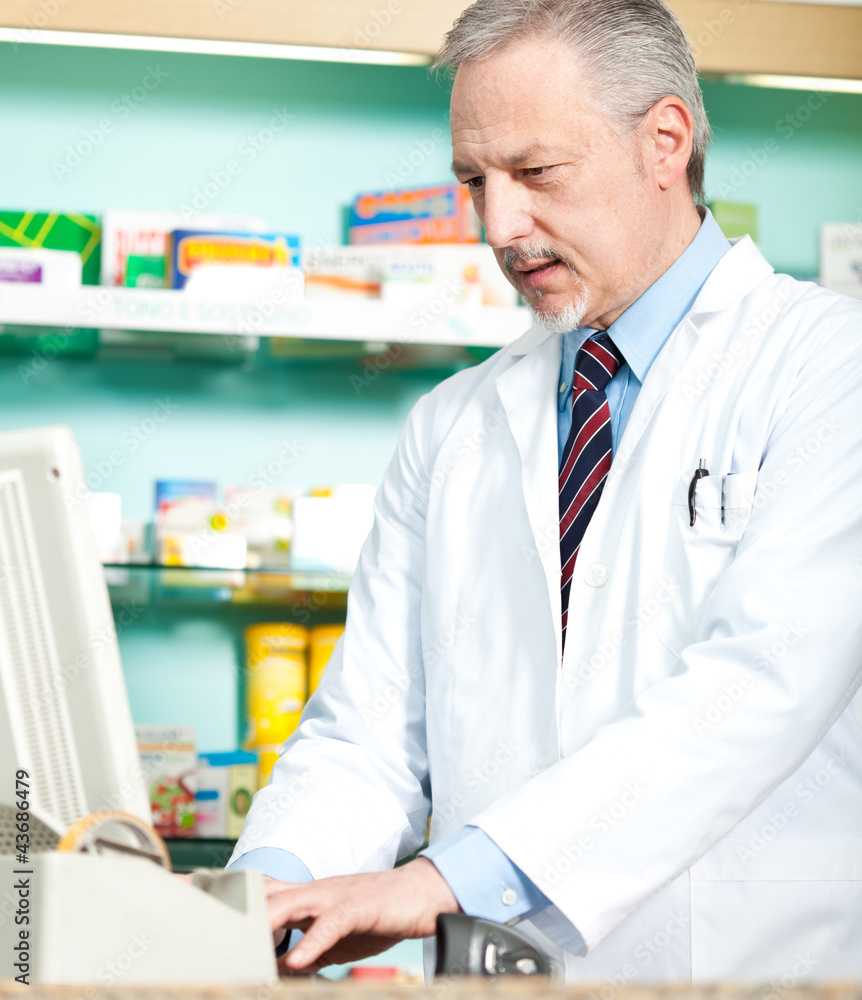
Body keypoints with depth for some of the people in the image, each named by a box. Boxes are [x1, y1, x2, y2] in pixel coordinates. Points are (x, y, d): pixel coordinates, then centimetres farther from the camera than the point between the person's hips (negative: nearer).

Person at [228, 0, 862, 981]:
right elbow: (368, 734, 10)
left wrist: (449, 876, -20)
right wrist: (270, 887, -10)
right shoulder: (448, 432, 14)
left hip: (769, 963, -3)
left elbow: (761, 682, -14)